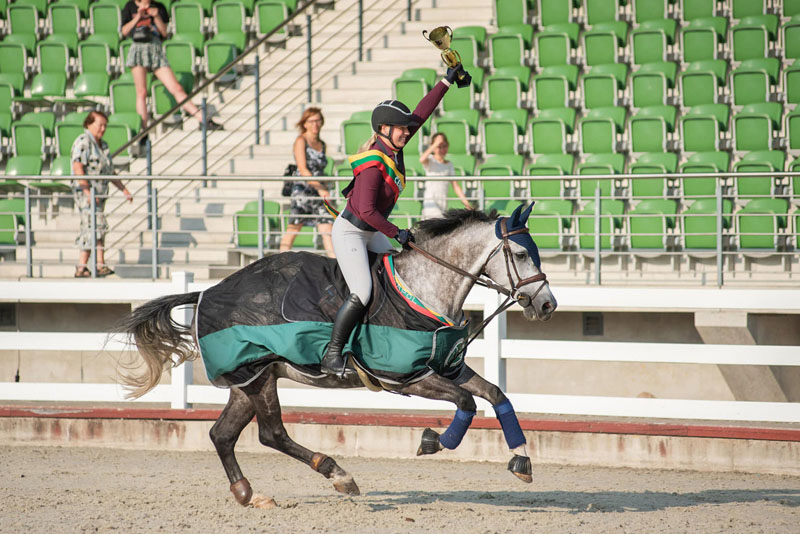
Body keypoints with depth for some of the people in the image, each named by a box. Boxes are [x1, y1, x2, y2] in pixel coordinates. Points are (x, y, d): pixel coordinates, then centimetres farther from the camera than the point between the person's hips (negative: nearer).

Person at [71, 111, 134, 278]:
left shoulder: (102, 145, 19)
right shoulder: (83, 142, -9)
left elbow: (110, 171, 26)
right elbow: (78, 167, -19)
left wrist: (124, 189, 19)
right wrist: (88, 191, -23)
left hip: (98, 193, 9)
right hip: (85, 191, -9)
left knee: (89, 230, 7)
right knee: (97, 226, -16)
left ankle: (81, 268, 7)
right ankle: (100, 265, -17)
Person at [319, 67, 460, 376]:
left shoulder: (393, 147, -3)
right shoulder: (373, 165, -27)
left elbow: (422, 113, 5)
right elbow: (367, 211, -32)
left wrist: (447, 81, 5)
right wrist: (396, 233, -23)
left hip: (371, 233, 10)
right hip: (349, 232, -10)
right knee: (362, 293, -19)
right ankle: (332, 356, -13)